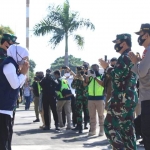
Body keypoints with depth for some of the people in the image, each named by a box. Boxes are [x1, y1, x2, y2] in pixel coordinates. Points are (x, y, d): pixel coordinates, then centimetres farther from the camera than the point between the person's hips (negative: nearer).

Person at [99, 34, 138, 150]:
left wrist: (107, 67, -6)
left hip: (122, 99, -10)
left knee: (109, 125, -7)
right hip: (130, 98, 10)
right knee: (127, 128, 11)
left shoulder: (124, 57, -13)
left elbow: (117, 75, -21)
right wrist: (109, 68, 16)